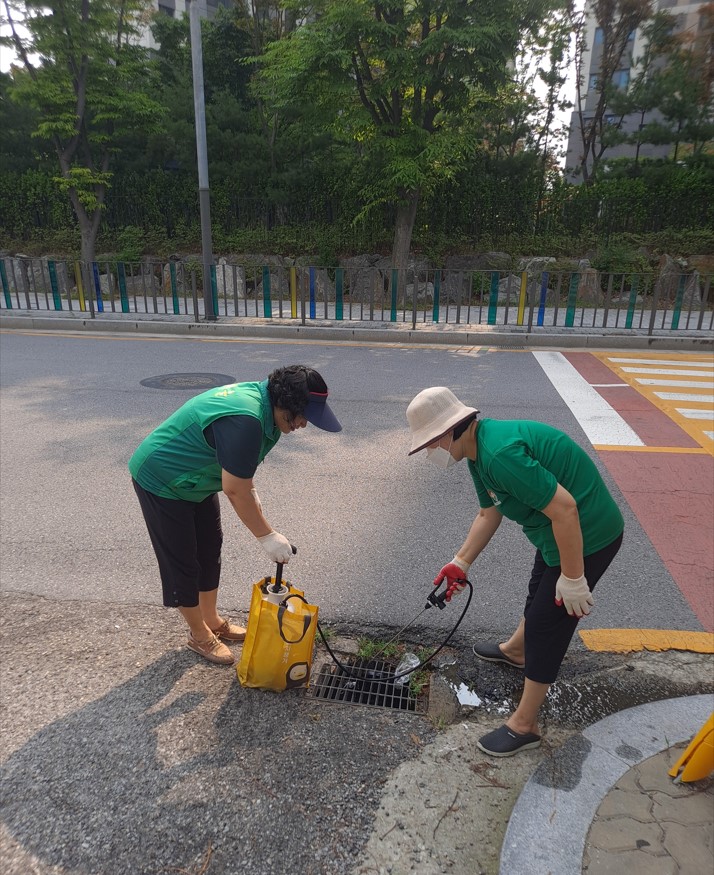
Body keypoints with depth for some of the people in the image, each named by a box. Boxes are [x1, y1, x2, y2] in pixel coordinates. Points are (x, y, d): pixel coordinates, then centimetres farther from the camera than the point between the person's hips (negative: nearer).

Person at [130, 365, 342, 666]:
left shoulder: (259, 398, -6)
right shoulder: (245, 421, -36)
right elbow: (235, 492, -30)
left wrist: (252, 496, -1)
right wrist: (268, 536, -21)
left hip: (193, 478, 10)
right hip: (161, 482, -9)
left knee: (209, 550, 17)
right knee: (183, 562, 5)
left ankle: (212, 620, 36)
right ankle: (199, 635, 25)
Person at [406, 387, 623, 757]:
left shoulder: (499, 453, -31)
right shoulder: (479, 450, 2)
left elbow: (565, 509, -31)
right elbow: (489, 513, 12)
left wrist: (573, 578, -23)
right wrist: (460, 563, 10)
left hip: (585, 535, -10)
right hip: (559, 531, 10)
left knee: (547, 623, 2)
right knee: (539, 592, 30)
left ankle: (523, 725, 20)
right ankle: (516, 651, 58)